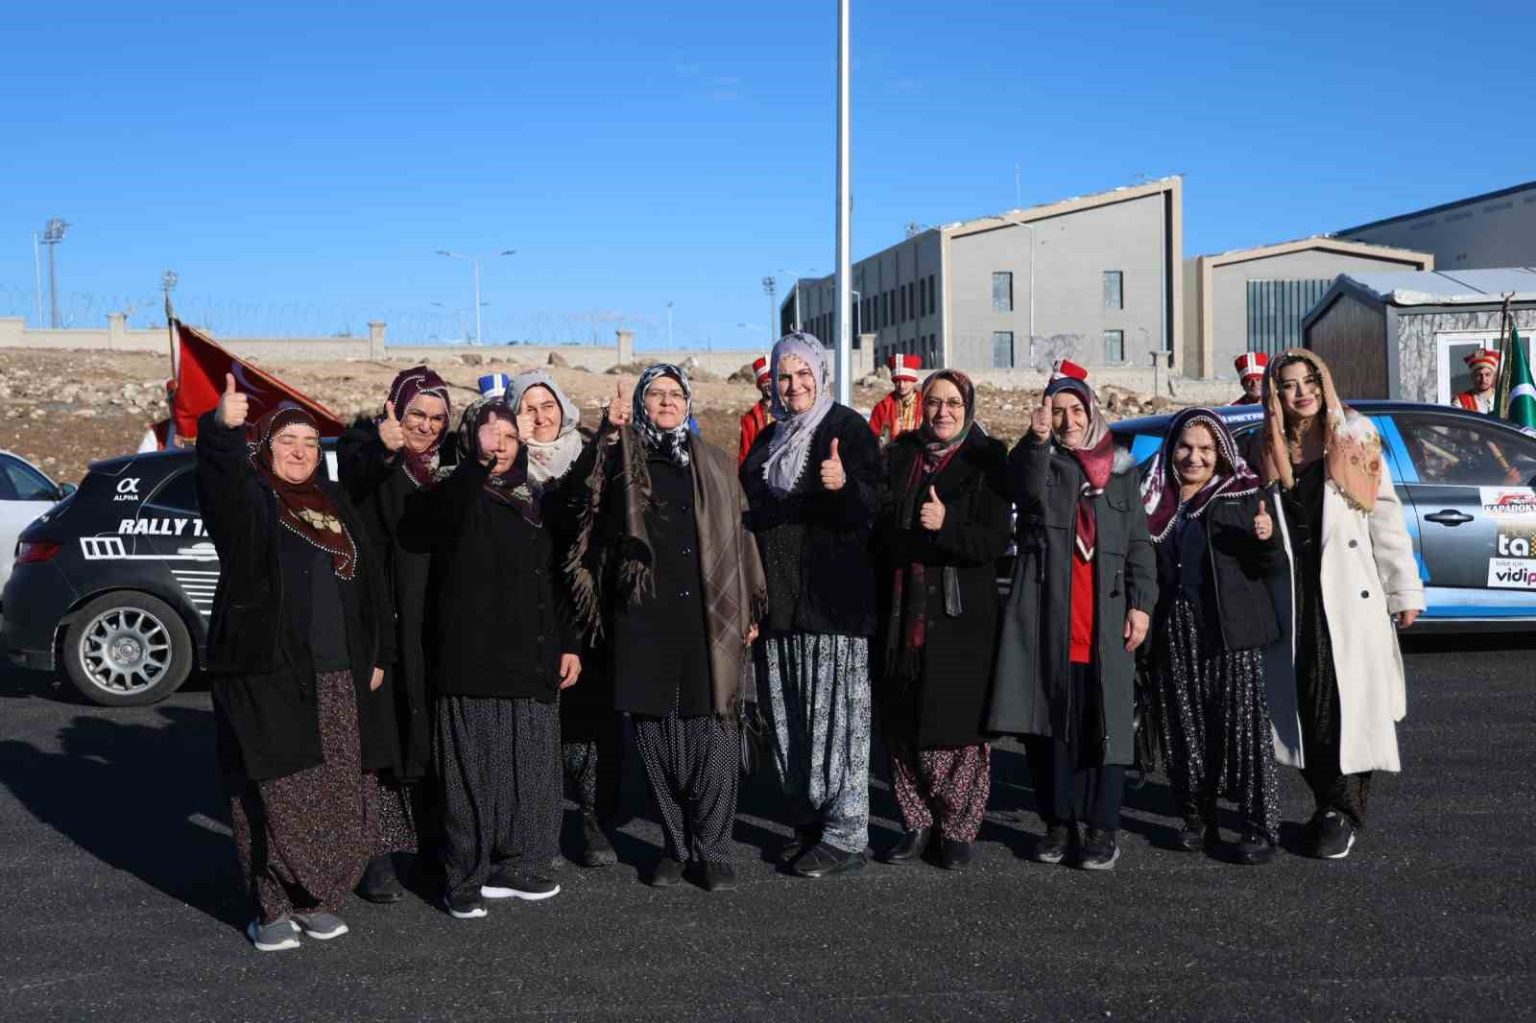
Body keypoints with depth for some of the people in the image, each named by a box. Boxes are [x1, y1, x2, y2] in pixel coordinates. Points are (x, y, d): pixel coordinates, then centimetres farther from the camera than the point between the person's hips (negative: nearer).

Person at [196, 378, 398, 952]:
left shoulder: (334, 504, 16)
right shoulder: (249, 498, 0)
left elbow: (368, 581, 17)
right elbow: (221, 487, -26)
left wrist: (376, 655, 11)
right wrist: (222, 429, -45)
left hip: (338, 677, 5)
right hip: (266, 675, -5)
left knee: (338, 797, 7)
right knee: (275, 796, -4)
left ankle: (314, 900, 21)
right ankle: (271, 909, 8)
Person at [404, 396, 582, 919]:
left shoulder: (532, 500, 17)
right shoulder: (455, 491, -1)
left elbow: (554, 580, 20)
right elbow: (443, 514, -27)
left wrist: (569, 643, 14)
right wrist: (477, 461, -39)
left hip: (532, 661, 6)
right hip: (472, 660, -5)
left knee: (531, 769, 8)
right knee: (472, 773, -3)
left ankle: (514, 866, 22)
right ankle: (465, 880, 8)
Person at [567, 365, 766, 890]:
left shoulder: (716, 465, 13)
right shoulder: (622, 463, 11)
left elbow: (740, 537, 12)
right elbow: (600, 525, -4)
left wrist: (749, 610, 7)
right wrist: (606, 443, -10)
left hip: (708, 615, 0)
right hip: (644, 618, 0)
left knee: (711, 731, -3)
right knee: (657, 733, 4)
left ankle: (713, 850, 6)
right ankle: (675, 845, 16)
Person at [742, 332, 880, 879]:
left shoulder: (848, 429, -3)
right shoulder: (768, 440, 16)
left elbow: (870, 511, -13)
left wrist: (844, 485, -33)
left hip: (833, 600, -6)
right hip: (778, 602, 7)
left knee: (835, 712, -4)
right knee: (788, 715, 9)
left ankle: (845, 836, 2)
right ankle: (808, 822, 21)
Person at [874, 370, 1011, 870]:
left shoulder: (986, 460, 0)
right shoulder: (898, 456, 11)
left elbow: (995, 541, -9)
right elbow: (879, 525, 12)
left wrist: (946, 525, -26)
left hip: (960, 616, -4)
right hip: (901, 612, 4)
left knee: (958, 724, -3)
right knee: (901, 724, 5)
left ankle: (958, 826, 11)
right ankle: (917, 822, 18)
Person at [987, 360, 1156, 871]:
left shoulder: (1119, 469, 13)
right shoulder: (1037, 460, 9)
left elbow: (1139, 542, 10)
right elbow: (1028, 489, -16)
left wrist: (1141, 603, 1)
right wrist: (1038, 440, -32)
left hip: (1105, 618, 1)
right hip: (1045, 616, 0)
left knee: (1105, 722, -1)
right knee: (1048, 720, 3)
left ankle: (1103, 827, 7)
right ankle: (1059, 822, 15)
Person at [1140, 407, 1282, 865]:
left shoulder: (1243, 495, 4)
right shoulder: (1154, 500, 11)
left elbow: (1271, 569, 1)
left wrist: (1267, 538, -20)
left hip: (1230, 632, -3)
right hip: (1173, 633, 3)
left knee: (1243, 725, -6)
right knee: (1184, 728, 6)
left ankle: (1260, 827, -1)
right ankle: (1197, 819, 18)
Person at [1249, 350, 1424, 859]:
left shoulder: (1354, 441, 3)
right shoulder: (1265, 452, 10)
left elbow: (1386, 520, 2)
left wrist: (1405, 590, 0)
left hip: (1348, 595, -2)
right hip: (1289, 597, 3)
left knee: (1348, 699, -6)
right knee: (1303, 701, 3)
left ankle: (1343, 811, 3)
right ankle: (1326, 802, 16)